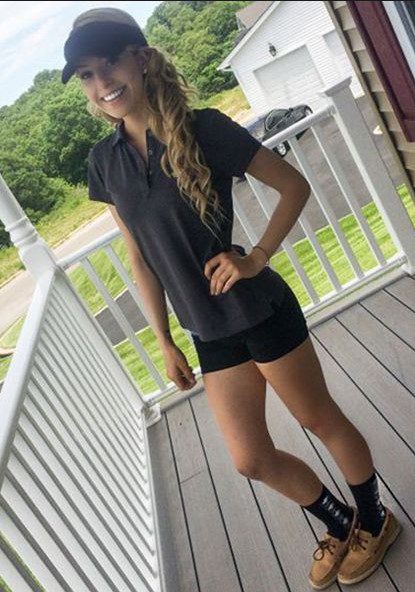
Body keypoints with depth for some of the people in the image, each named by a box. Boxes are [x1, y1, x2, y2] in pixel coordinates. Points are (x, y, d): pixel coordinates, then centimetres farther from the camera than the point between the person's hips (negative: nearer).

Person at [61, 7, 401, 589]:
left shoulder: (202, 128, -14)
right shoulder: (105, 160, 1)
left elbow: (295, 186, -6)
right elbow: (141, 259, 7)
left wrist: (255, 258, -19)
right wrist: (164, 341, 9)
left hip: (262, 313, -5)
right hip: (210, 335, 5)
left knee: (320, 419, 14)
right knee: (252, 459, 14)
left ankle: (375, 520, 44)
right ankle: (340, 524, 43)